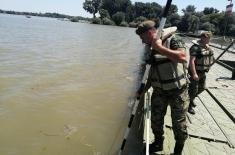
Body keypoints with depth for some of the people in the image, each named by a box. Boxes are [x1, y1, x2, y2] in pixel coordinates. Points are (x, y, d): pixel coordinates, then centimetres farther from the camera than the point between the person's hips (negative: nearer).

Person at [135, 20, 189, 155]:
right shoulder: (150, 49, 6)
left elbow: (183, 57, -32)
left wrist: (160, 48, -27)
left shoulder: (172, 40, -14)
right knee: (156, 119, 13)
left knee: (179, 123, 7)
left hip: (177, 91, -6)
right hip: (159, 91, 6)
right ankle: (158, 143, 38)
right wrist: (145, 90, 10)